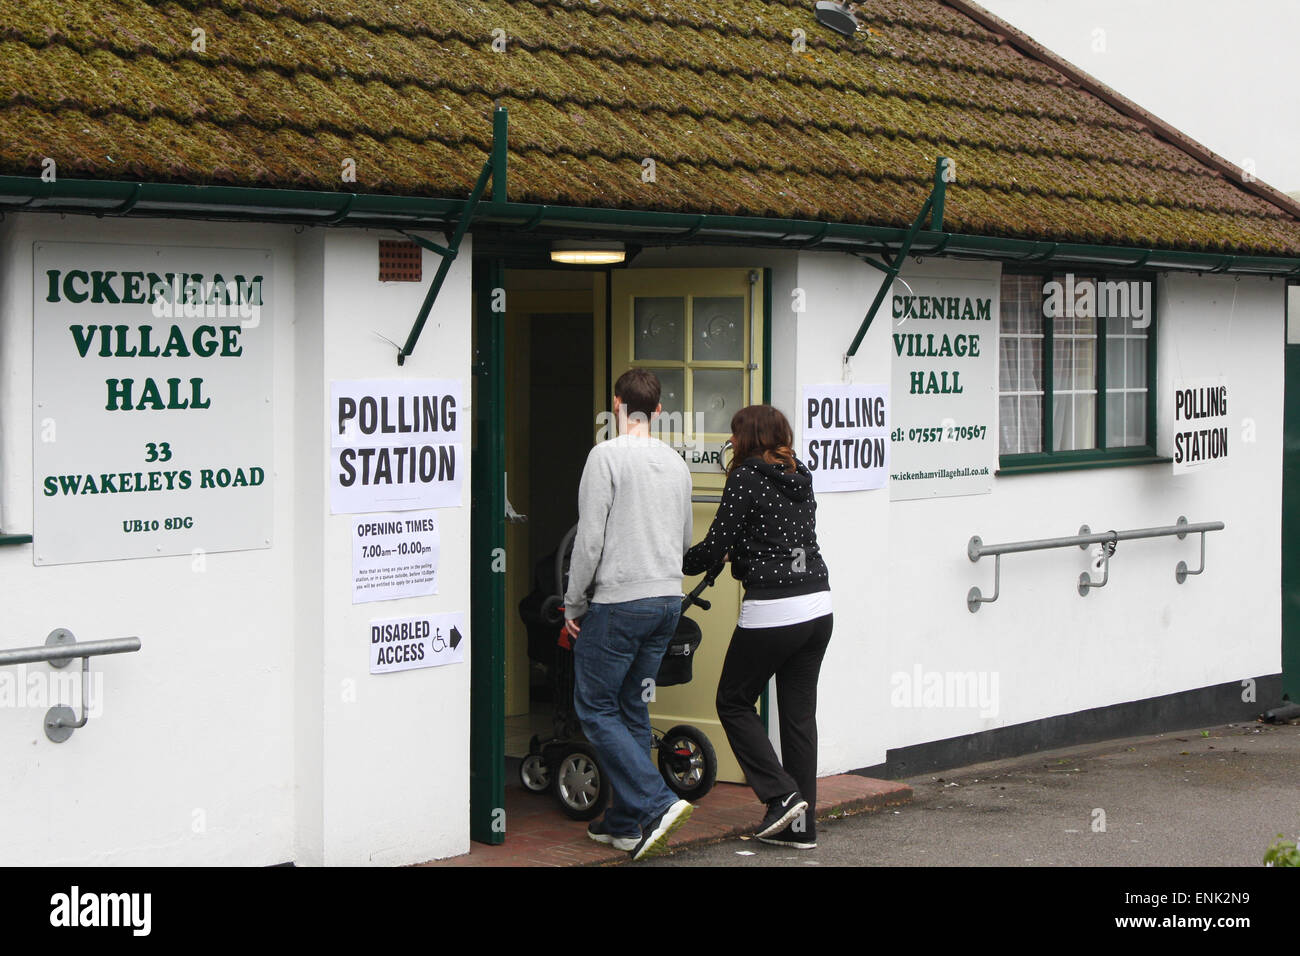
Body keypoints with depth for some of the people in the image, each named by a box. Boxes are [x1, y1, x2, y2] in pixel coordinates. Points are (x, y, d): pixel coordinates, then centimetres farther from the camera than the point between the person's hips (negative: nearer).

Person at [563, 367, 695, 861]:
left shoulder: (607, 455, -9)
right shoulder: (676, 462, 12)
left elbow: (590, 538, -13)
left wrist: (574, 604, -4)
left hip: (619, 602, -7)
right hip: (668, 599, 7)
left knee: (595, 708, 1)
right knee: (632, 709, 14)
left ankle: (656, 802, -11)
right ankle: (624, 822, 15)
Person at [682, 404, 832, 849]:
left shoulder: (746, 477, -8)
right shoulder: (799, 477, 13)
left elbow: (716, 545, -8)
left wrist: (678, 563, 10)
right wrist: (737, 556, 30)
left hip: (772, 611, -7)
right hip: (818, 605, 7)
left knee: (734, 702, 10)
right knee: (799, 711, 11)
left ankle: (782, 795, 0)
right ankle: (801, 825, 13)